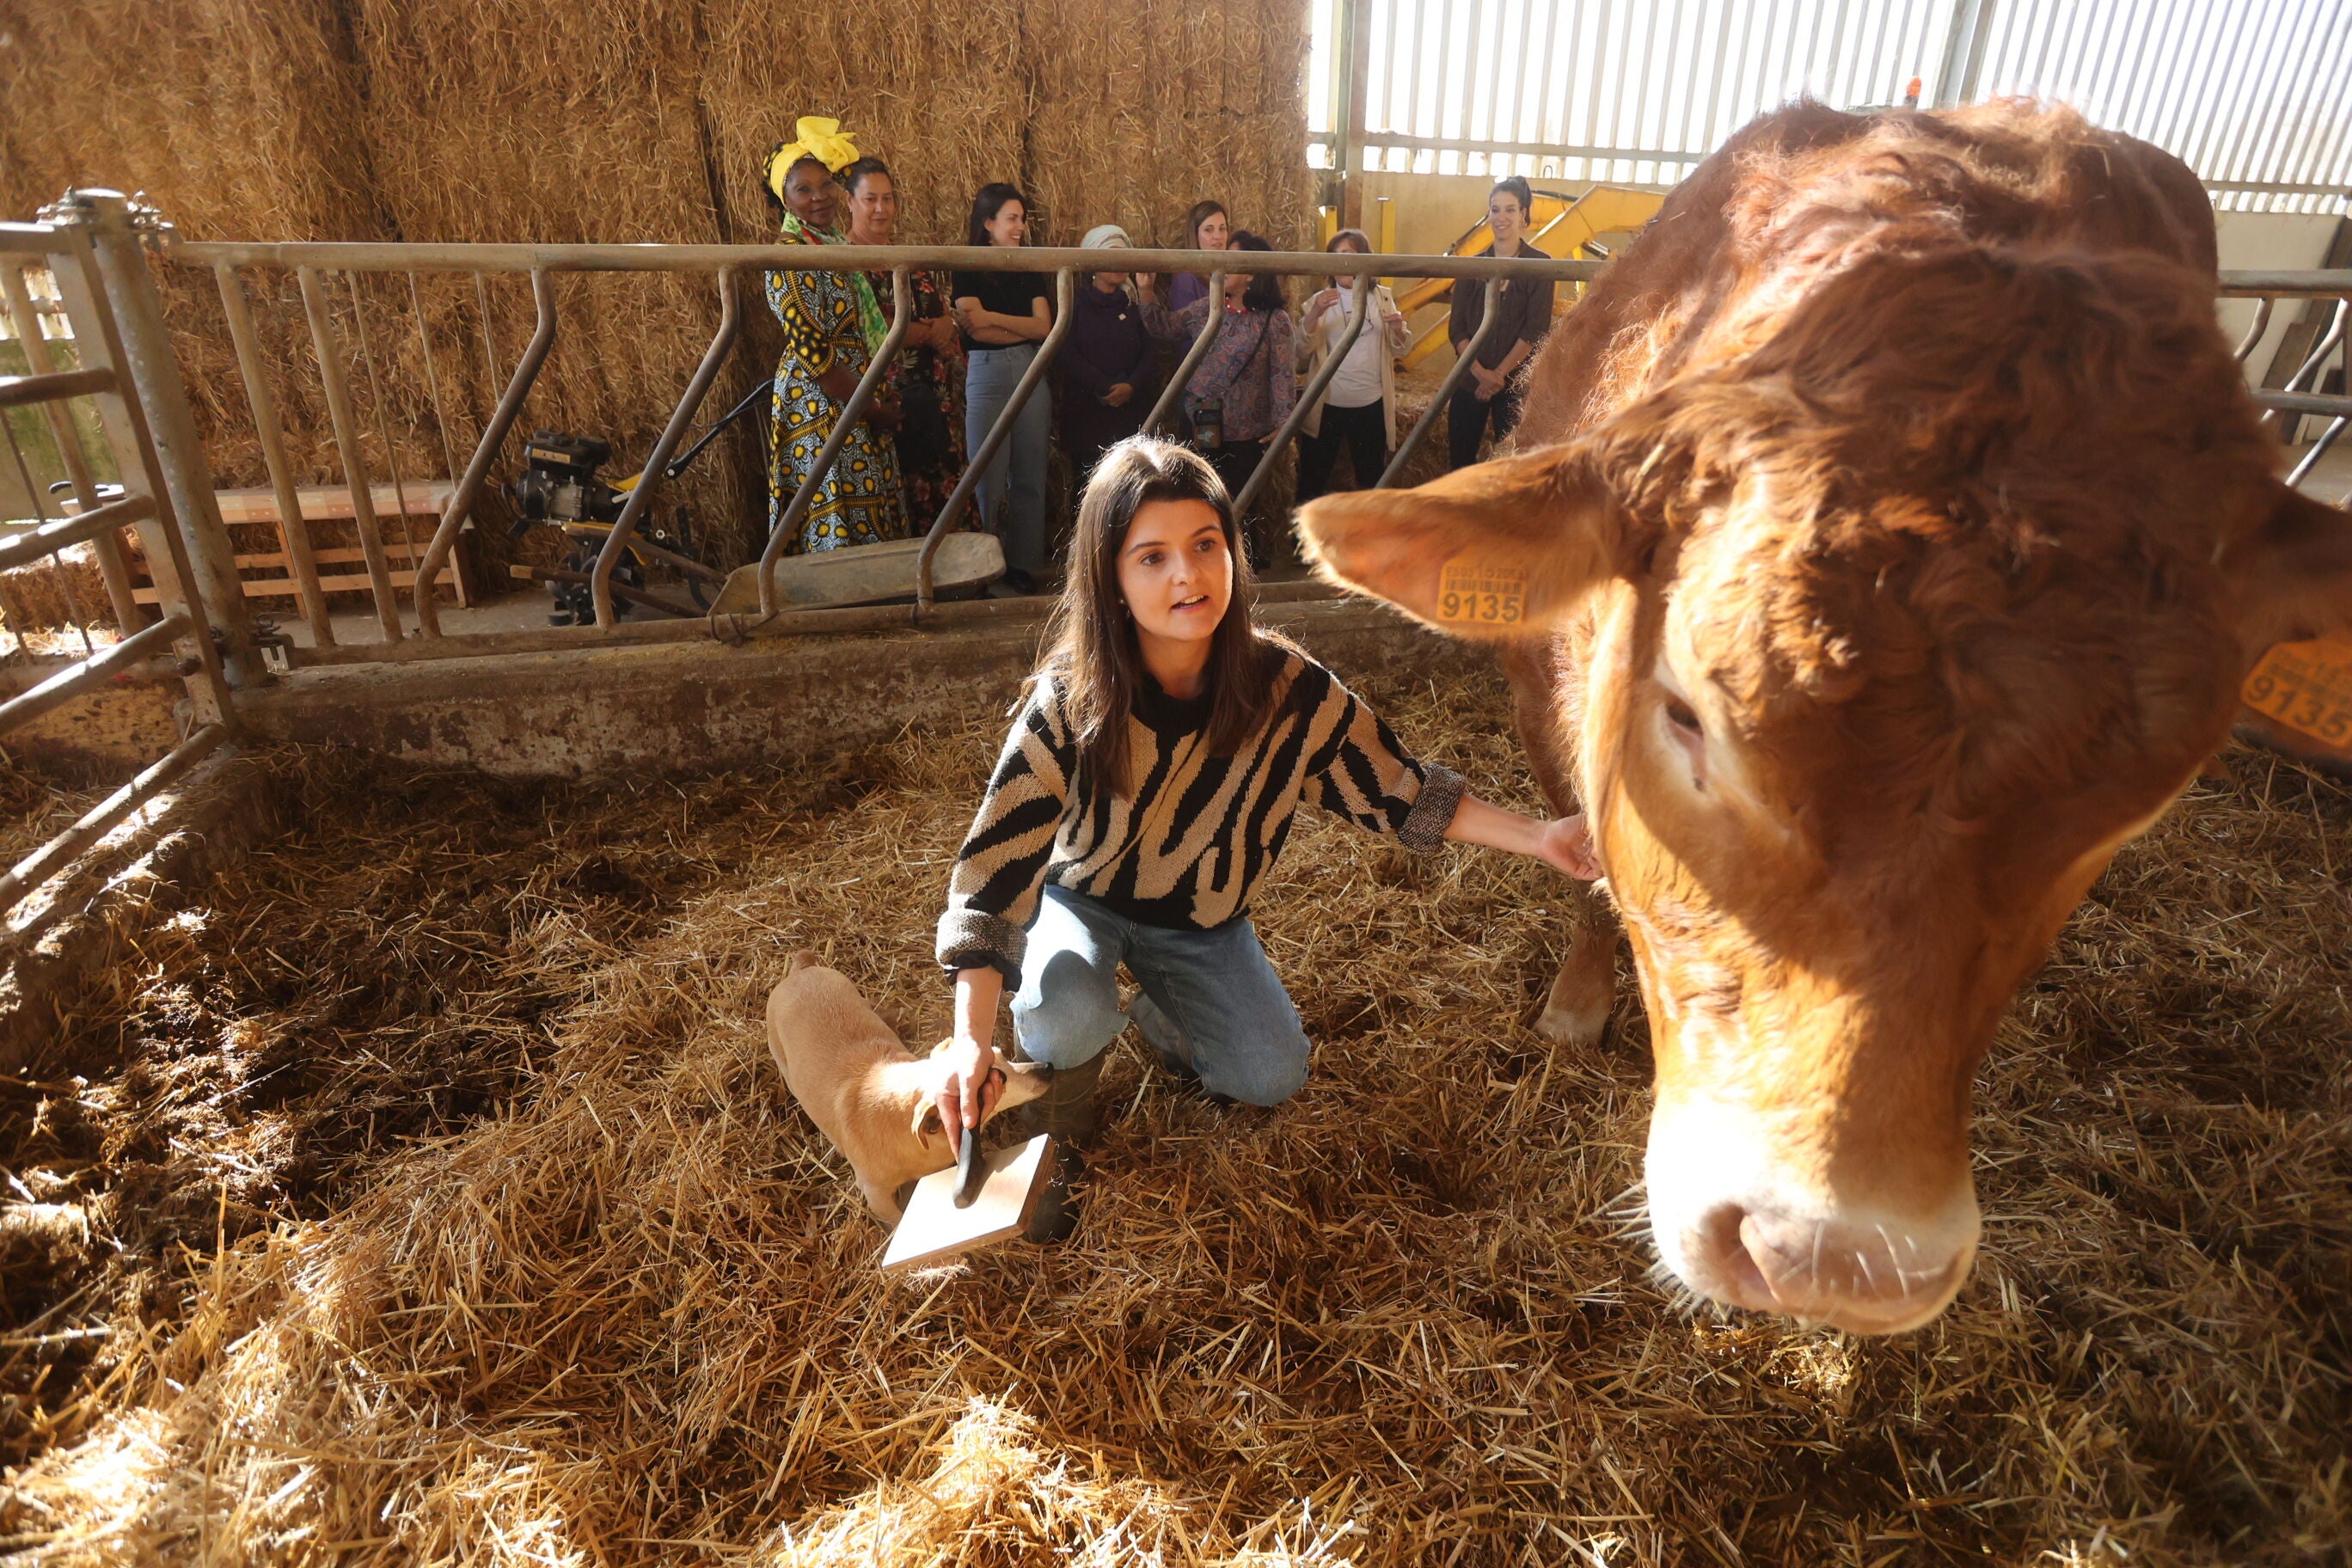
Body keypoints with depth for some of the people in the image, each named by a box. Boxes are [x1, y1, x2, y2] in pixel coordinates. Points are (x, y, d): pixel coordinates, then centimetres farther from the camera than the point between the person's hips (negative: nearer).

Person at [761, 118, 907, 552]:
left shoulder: (832, 245, 14)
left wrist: (879, 405, 11)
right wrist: (873, 410, -15)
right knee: (837, 533, -7)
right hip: (820, 409, -9)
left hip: (857, 406, 9)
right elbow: (811, 350, -18)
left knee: (873, 523, 10)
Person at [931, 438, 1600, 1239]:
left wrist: (1538, 837, -17)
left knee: (1272, 1076, -9)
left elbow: (1401, 793, -9)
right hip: (1081, 901, -2)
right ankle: (1056, 1129, 5)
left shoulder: (1292, 690, -22)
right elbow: (996, 861, -29)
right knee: (1069, 1017, -32)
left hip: (1202, 921, 3)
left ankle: (1161, 1018, 24)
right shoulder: (1068, 702, -29)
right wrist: (971, 1039, -36)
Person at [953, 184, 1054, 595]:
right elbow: (977, 331, -9)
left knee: (1029, 475, 3)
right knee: (990, 477, -5)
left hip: (1029, 372, 4)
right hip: (987, 374, -4)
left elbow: (1045, 326, 0)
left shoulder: (1029, 269, 14)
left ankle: (1025, 562, 9)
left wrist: (992, 317, -8)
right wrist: (1025, 329, -3)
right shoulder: (969, 269, 2)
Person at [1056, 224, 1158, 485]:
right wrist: (1105, 388, -14)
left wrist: (1131, 386, -13)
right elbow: (1067, 354, -6)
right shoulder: (1076, 304, 6)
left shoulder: (1133, 305, 15)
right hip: (1087, 412, -2)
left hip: (1133, 409, 2)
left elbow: (1151, 353, 6)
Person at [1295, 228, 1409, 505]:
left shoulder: (1382, 296, 4)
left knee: (1371, 475, 14)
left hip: (1371, 402, 1)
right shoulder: (1320, 300, 2)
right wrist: (1314, 314, -30)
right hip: (1327, 403, -1)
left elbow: (1399, 349, 2)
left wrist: (1397, 329, -19)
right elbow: (1302, 348, -13)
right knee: (1312, 474, 5)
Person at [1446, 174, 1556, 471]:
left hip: (1516, 383, -2)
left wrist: (1500, 374, -12)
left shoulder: (1540, 264, 0)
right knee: (1461, 462, 5)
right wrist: (1479, 371, -12)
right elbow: (1457, 328, 2)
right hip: (1470, 379, 2)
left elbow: (1536, 330, -7)